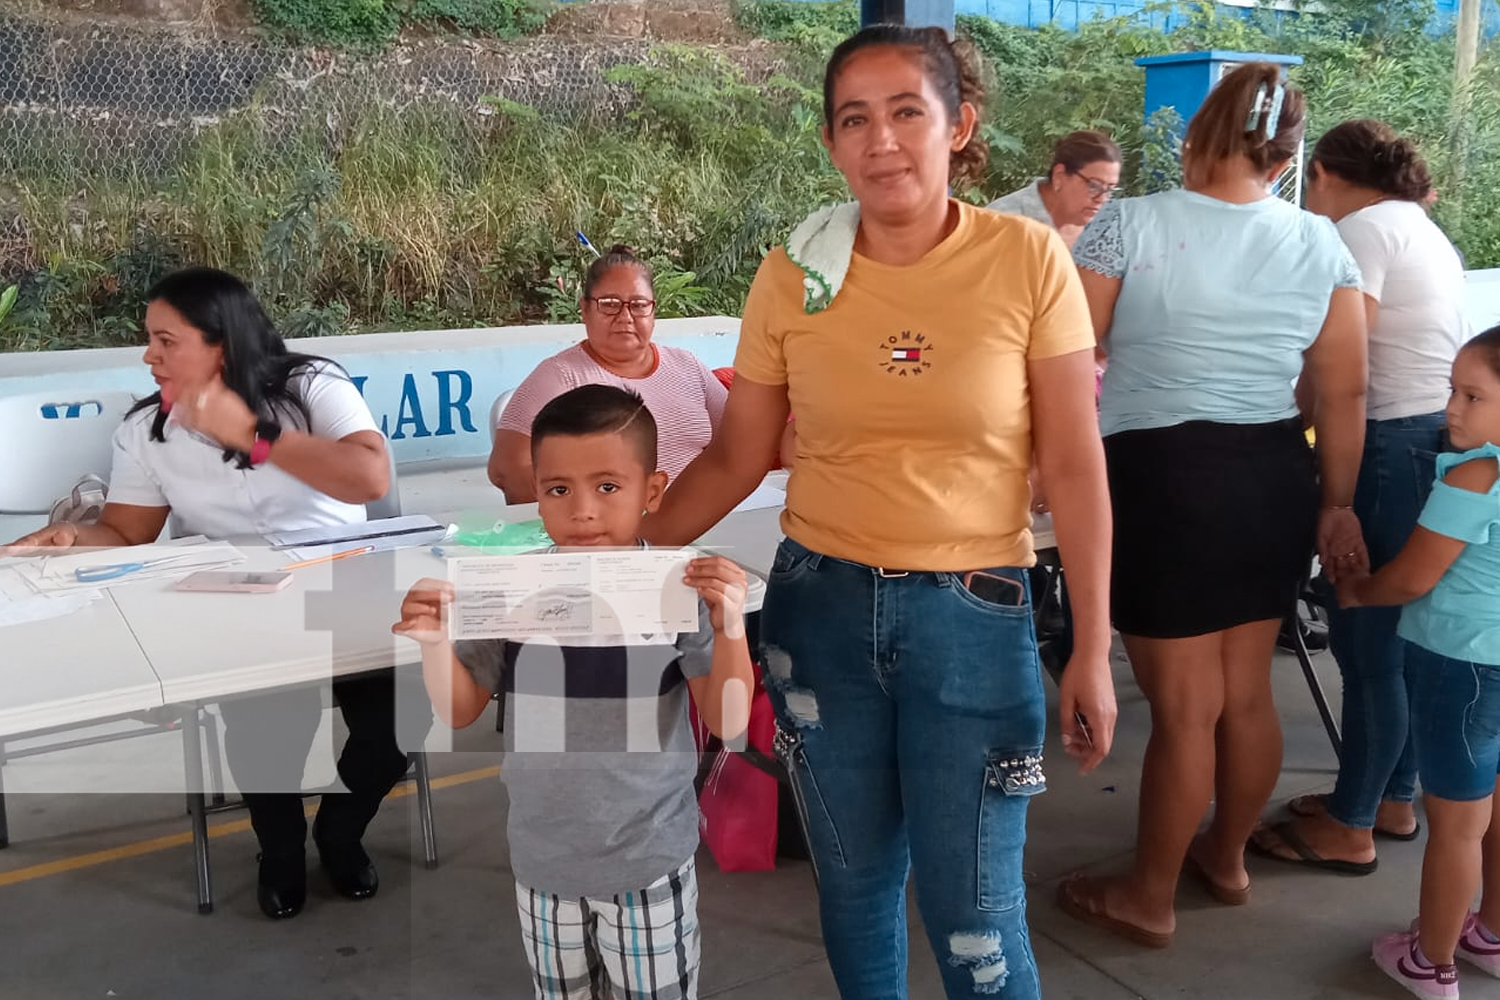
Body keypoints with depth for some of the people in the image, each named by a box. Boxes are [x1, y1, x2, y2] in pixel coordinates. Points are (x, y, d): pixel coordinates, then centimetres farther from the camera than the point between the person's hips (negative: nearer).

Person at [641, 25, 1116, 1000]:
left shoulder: (1028, 259, -8)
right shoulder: (794, 274, -3)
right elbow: (737, 456, 3)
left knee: (972, 909, 4)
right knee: (855, 877, 17)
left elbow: (1076, 468, -5)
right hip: (821, 603, 2)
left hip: (973, 612, -2)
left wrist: (1092, 648, -5)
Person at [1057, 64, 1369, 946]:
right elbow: (1345, 394, 5)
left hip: (1165, 477, -5)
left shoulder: (1130, 225, -8)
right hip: (1275, 479, 5)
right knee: (1247, 693, 19)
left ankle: (1149, 899, 21)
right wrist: (1338, 503, 14)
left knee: (1184, 707, 4)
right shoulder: (1323, 245, 4)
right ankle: (1227, 859, 38)